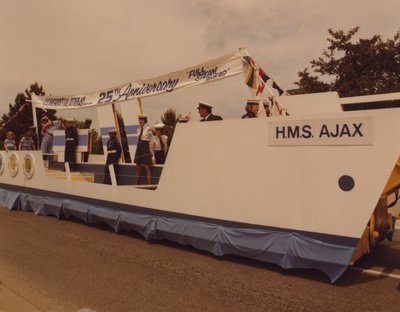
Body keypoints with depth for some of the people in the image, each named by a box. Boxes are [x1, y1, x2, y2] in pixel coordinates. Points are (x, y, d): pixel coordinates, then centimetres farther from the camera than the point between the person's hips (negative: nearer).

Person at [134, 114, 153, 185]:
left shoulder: (148, 129, -8)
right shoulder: (139, 129, 12)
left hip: (145, 147, -7)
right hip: (139, 147, 7)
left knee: (146, 166, -5)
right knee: (138, 166, 10)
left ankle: (149, 183, 0)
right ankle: (137, 183, 18)